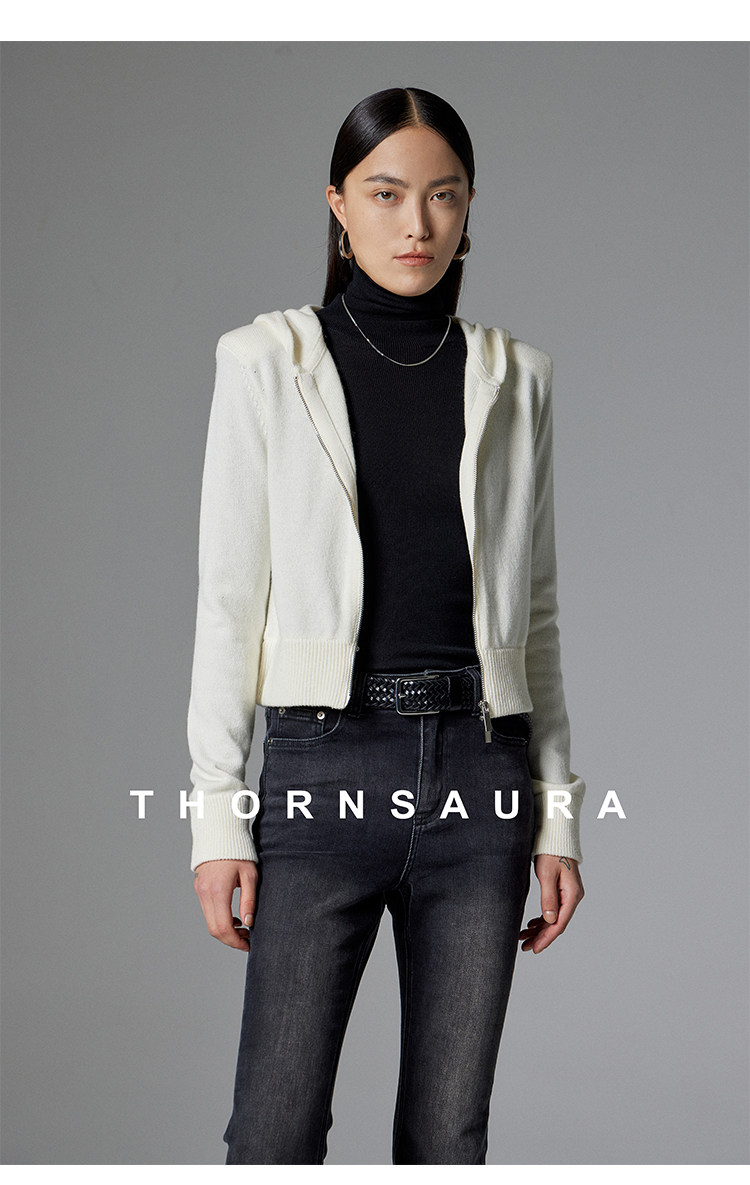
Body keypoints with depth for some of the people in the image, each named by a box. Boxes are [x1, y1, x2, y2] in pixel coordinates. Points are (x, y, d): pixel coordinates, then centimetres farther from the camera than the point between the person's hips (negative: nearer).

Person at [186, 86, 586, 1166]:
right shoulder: (268, 361, 2)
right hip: (323, 765, -2)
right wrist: (219, 813, -4)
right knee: (277, 1132, -1)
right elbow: (229, 600, 1)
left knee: (451, 1131, 7)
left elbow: (536, 612, 12)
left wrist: (559, 811, 8)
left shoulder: (514, 378, 9)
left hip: (482, 770, 3)